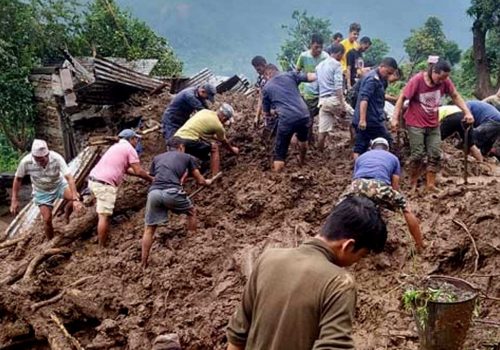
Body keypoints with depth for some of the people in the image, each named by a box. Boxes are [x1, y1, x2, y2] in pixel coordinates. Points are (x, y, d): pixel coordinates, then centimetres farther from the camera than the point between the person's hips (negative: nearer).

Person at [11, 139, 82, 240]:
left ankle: (67, 216, 6)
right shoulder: (26, 162, -28)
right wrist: (14, 200, -11)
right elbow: (18, 179, -11)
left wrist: (75, 199, -46)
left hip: (59, 185, 0)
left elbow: (69, 177, -37)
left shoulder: (56, 158, -33)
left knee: (76, 197, -26)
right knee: (47, 220, -6)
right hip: (42, 192, 0)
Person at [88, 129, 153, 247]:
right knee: (104, 216, -7)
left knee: (102, 213, 22)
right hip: (104, 184, -10)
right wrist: (151, 179, 12)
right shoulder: (130, 149, -1)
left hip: (93, 179, 10)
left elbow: (126, 169, 31)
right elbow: (138, 171, -4)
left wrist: (145, 174, 34)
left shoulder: (116, 147, 26)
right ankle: (102, 247, -6)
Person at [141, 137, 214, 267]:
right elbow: (200, 181, 30)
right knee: (191, 212, 25)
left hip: (153, 192, 3)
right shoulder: (187, 157, 23)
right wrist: (207, 182, 54)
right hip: (171, 192, -3)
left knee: (149, 228, 15)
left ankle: (143, 263, 13)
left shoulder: (157, 158, 30)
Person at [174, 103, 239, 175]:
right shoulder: (218, 125, 1)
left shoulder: (204, 111, 19)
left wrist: (216, 137, 53)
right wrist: (233, 150, 39)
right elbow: (224, 142, 19)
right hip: (189, 141, -8)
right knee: (214, 147, 9)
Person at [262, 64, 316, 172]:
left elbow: (266, 113, 20)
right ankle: (302, 162, 58)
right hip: (303, 115, 4)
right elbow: (312, 77, 7)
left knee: (280, 154, 7)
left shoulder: (266, 88, 13)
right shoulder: (290, 75, 13)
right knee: (302, 139, 36)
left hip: (287, 120, -3)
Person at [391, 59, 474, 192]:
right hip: (416, 124, -4)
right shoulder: (417, 80, -18)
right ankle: (413, 183, 14)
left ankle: (430, 184, 10)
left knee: (435, 155, 2)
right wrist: (395, 118, -19)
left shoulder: (445, 81, -7)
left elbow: (455, 96, 5)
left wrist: (467, 112, -5)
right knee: (418, 154, -4)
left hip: (433, 125, 5)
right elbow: (402, 98, -14)